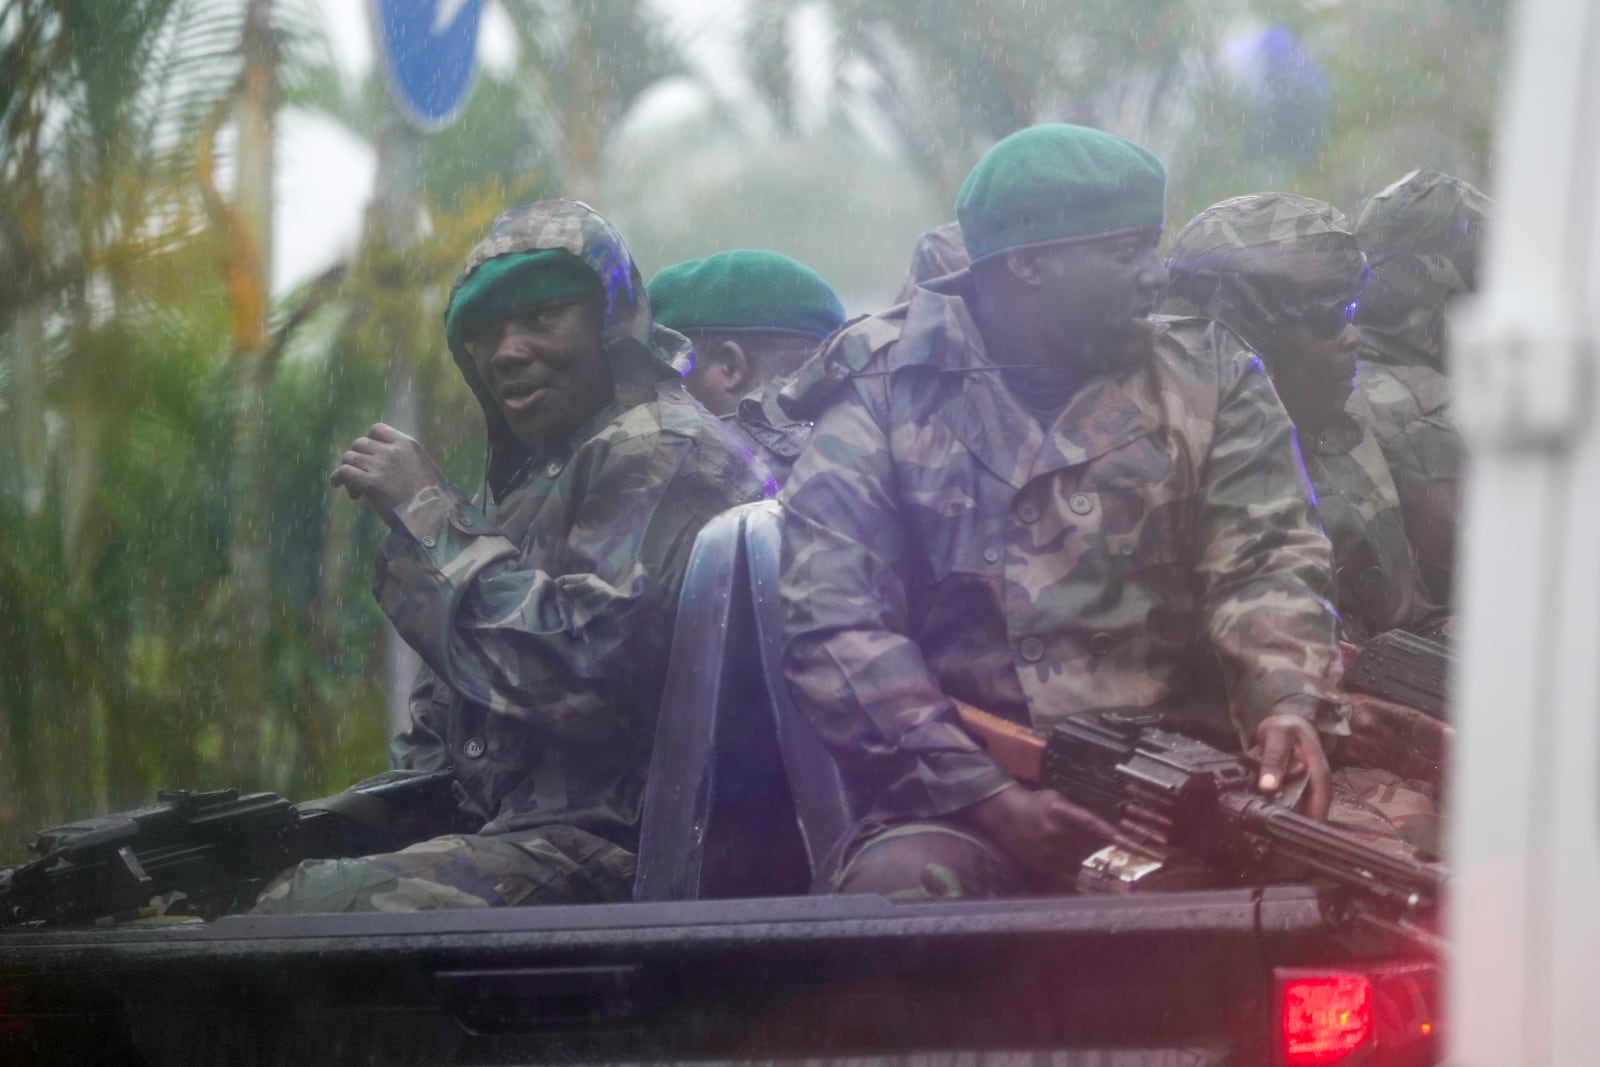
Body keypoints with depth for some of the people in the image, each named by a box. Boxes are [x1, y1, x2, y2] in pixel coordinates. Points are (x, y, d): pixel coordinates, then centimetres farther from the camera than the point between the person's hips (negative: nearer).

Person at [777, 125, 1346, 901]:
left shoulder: (1209, 379, 14)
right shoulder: (886, 397, 4)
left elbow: (1265, 560, 1)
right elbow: (834, 626, -7)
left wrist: (1286, 701, -22)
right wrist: (987, 799, -20)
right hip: (960, 799, -3)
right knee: (899, 881, -35)